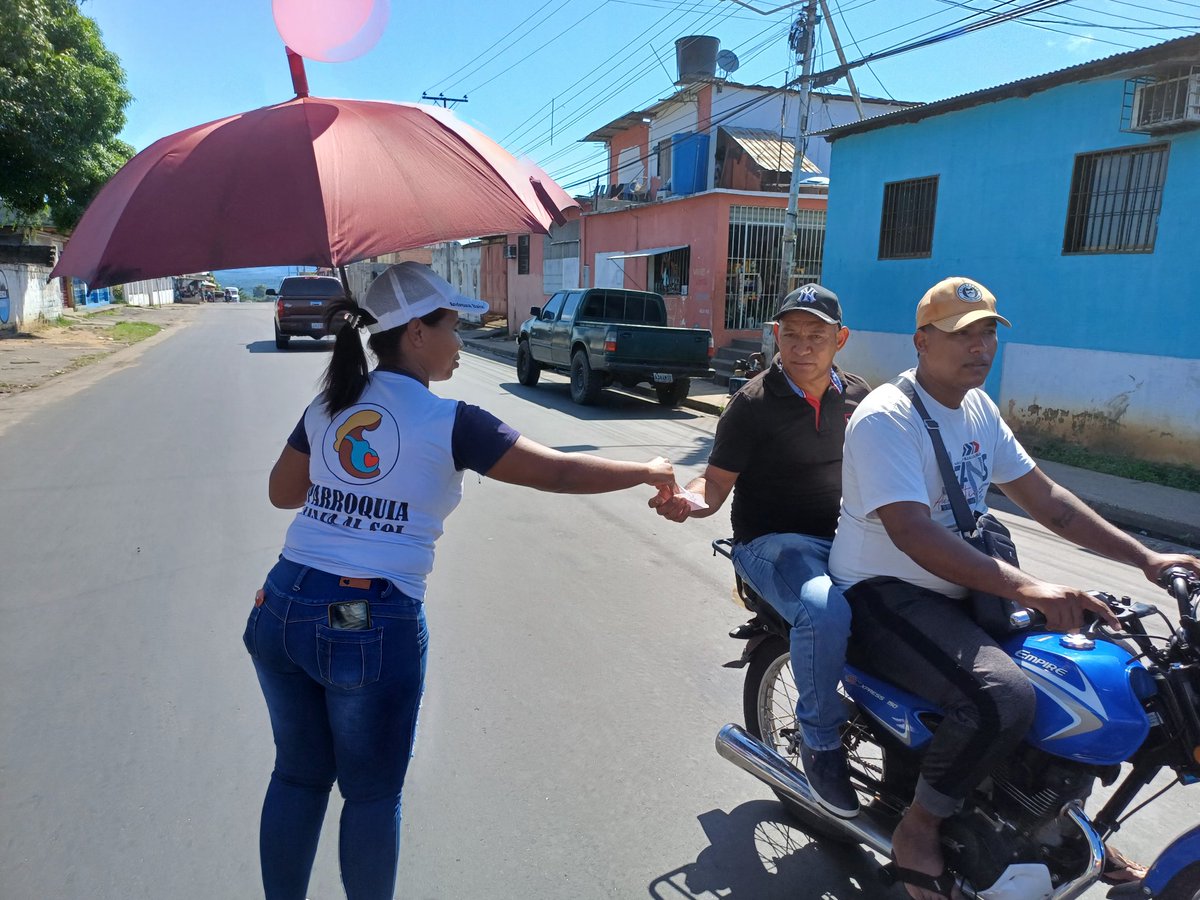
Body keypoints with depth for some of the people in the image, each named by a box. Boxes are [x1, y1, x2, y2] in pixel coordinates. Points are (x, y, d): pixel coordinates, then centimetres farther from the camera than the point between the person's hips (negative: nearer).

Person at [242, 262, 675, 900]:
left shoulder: (328, 406, 7)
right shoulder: (449, 423, -11)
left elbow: (283, 492, 19)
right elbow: (558, 472, -8)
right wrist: (648, 472, 5)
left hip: (282, 608, 6)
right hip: (373, 625, -6)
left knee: (298, 776, 22)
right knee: (372, 793, 15)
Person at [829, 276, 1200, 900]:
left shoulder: (978, 409, 10)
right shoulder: (885, 418, -19)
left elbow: (1041, 496, 13)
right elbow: (911, 531, -30)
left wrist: (1143, 557, 6)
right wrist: (1023, 587, -38)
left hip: (957, 590, 9)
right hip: (883, 595, -9)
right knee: (1003, 697, -31)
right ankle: (918, 830, -6)